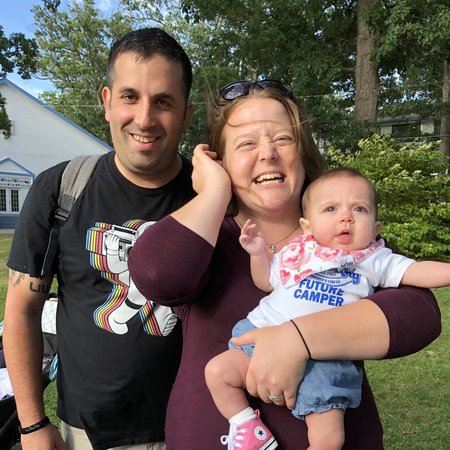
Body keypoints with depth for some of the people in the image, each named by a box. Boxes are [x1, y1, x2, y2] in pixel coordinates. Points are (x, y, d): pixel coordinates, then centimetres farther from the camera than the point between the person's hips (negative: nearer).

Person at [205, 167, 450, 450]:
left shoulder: (376, 261, 5)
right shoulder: (297, 253, 9)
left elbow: (419, 272, -3)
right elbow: (265, 281, 20)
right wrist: (257, 254, 4)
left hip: (322, 360, -2)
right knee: (217, 371, -8)